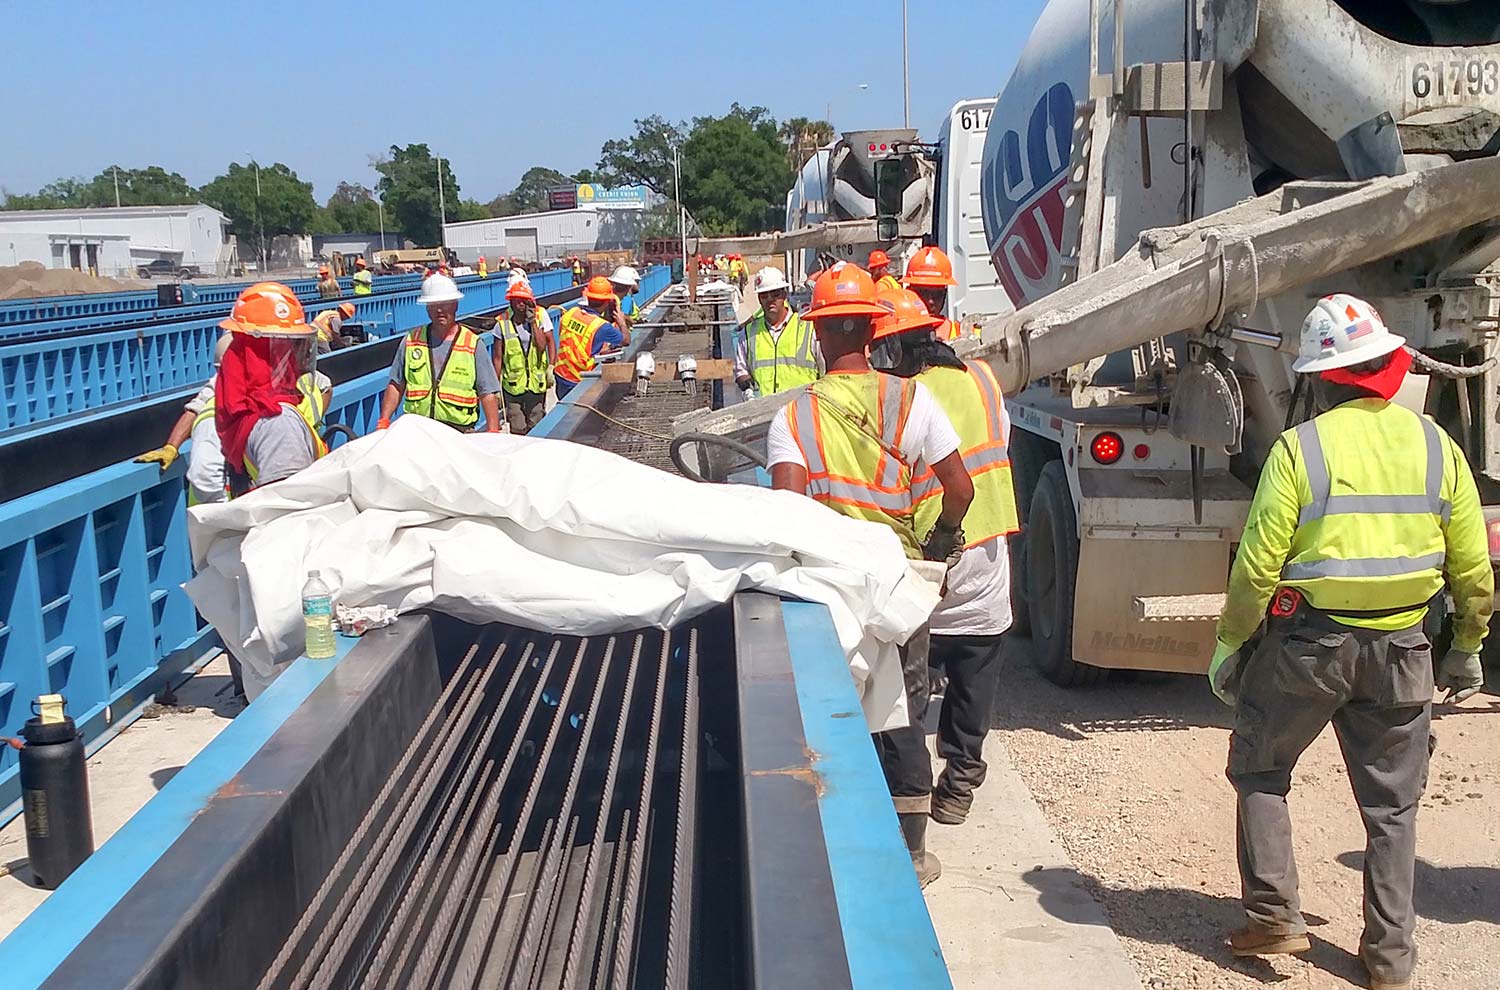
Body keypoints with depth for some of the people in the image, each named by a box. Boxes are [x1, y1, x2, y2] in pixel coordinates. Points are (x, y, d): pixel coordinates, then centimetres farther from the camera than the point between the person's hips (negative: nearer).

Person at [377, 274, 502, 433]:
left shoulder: (473, 344, 5)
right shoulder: (411, 341, 13)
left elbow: (488, 394, 2)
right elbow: (396, 386, 18)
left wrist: (493, 433, -7)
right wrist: (383, 422, 8)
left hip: (460, 432, -1)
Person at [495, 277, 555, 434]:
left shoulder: (540, 316, -2)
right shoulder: (503, 323, -3)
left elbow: (542, 346, -10)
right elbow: (498, 358, 1)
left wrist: (533, 322, -15)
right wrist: (496, 386, 1)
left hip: (537, 384, 1)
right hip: (513, 385, -1)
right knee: (517, 430, 0)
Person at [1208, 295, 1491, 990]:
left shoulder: (1299, 449, -12)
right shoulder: (1437, 447, 0)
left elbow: (1259, 563, -13)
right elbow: (1473, 568, 5)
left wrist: (1229, 642, 0)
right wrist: (1468, 648, 18)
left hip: (1308, 643, -3)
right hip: (1401, 647, 4)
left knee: (1260, 771, 17)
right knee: (1392, 804, 14)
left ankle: (1275, 917, 13)